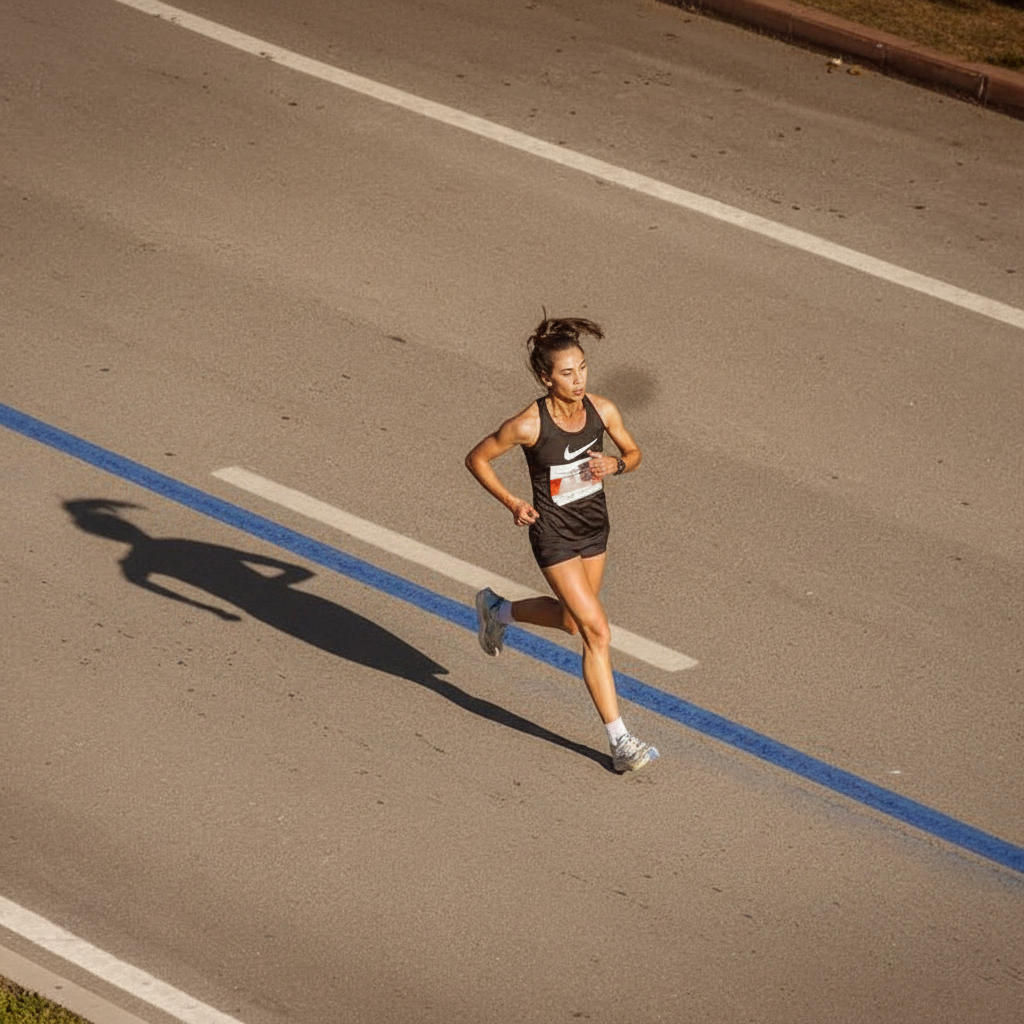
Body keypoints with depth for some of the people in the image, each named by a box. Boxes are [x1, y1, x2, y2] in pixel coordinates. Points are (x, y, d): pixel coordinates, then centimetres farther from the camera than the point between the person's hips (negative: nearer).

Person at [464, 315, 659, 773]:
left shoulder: (602, 410, -11)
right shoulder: (529, 424, -23)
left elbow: (634, 453, 6)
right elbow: (477, 459, -8)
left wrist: (615, 464, -16)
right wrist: (511, 502, -17)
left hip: (594, 529, 6)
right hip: (554, 535, -6)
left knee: (571, 620, 24)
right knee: (597, 632, -11)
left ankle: (497, 610, 53)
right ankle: (620, 741, -4)